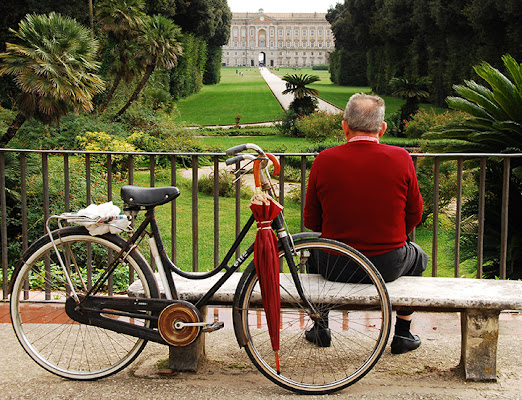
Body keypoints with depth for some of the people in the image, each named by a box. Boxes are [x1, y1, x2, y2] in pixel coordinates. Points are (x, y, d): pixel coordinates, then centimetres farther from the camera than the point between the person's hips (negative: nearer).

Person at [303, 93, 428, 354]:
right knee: (418, 256, 34)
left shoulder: (324, 160, -9)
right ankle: (403, 334, 35)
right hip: (388, 266, 0)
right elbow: (415, 215, 2)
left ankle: (320, 327, 42)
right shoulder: (401, 158, -9)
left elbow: (311, 221, 1)